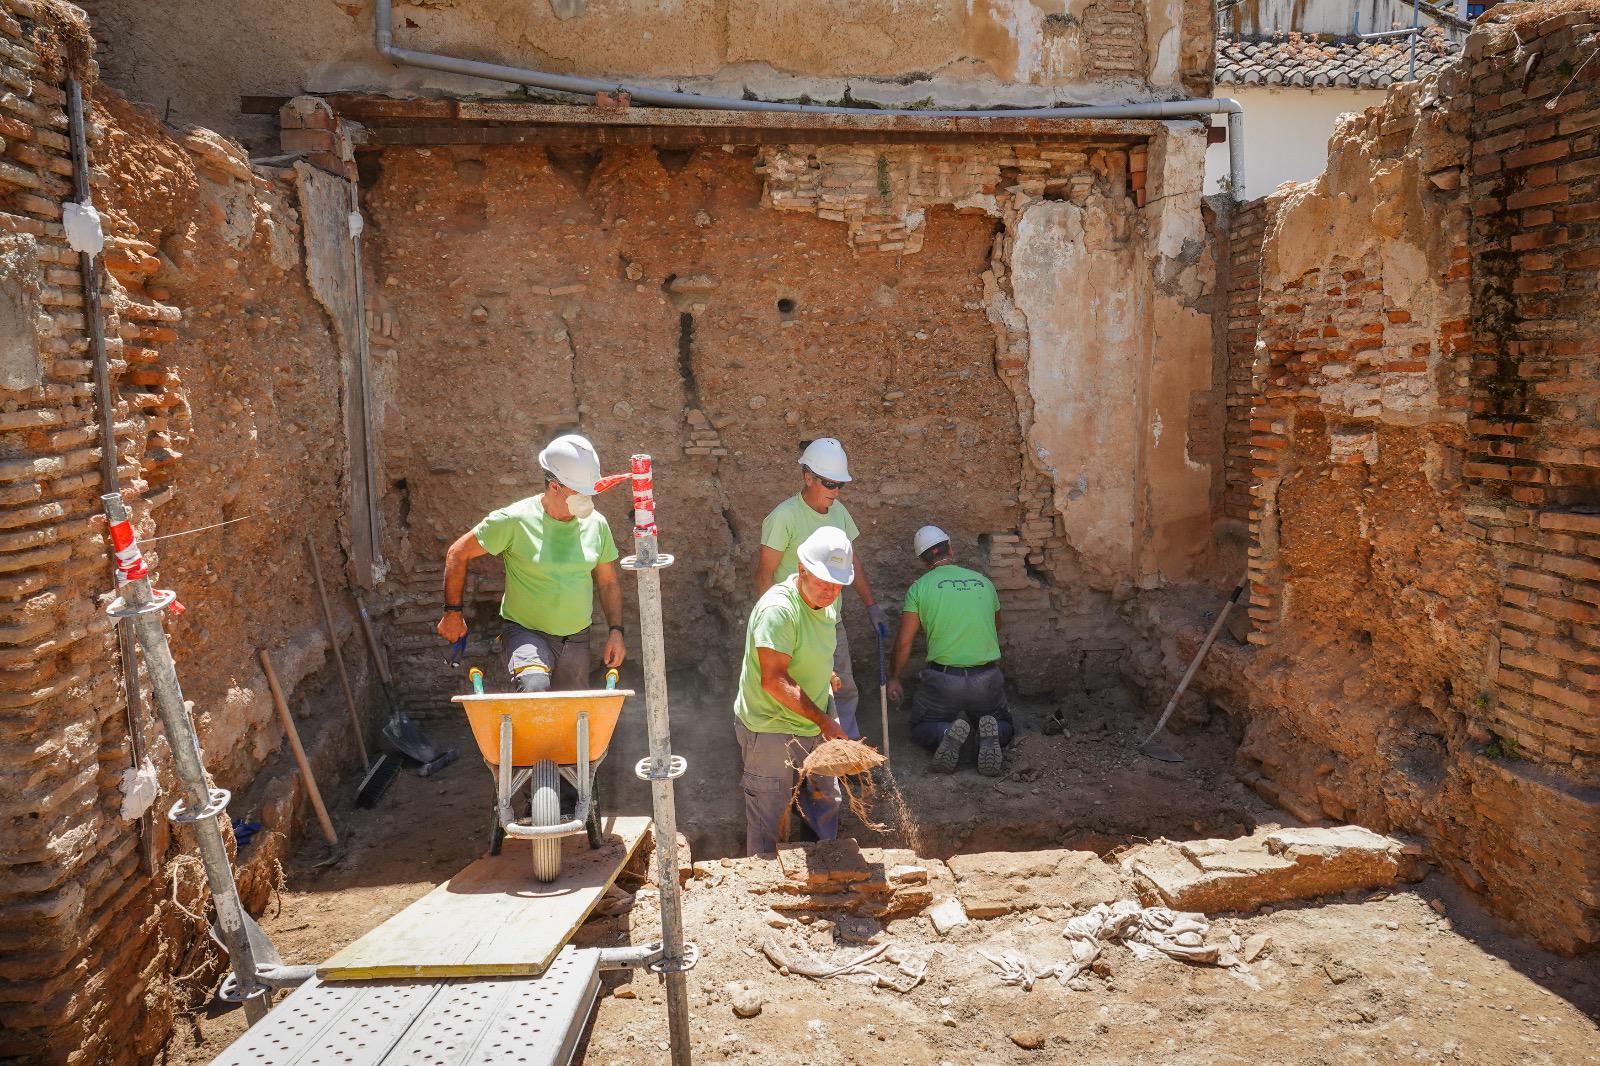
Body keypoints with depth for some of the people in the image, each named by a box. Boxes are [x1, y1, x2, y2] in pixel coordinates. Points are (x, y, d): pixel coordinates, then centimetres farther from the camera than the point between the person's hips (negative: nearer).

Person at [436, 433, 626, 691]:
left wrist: (616, 631, 2)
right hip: (525, 633, -5)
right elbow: (458, 554, -2)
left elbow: (609, 582, 12)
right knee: (535, 685, -34)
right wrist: (453, 611, 1)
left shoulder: (596, 524, 0)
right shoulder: (514, 520, -13)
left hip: (577, 640, 5)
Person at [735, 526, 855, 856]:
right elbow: (774, 680, -30)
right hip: (771, 729, -8)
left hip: (812, 728, 9)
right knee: (768, 818, 6)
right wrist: (823, 719, -28)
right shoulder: (778, 609, -27)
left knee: (826, 801, 20)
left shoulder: (824, 602, 2)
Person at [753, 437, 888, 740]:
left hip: (831, 621, 7)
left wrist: (871, 604, 12)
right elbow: (764, 574, -14)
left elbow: (851, 560, 15)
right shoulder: (784, 517, -17)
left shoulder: (838, 511, 5)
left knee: (845, 691, 14)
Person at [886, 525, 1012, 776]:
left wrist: (893, 679, 15)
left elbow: (903, 643, 0)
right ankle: (991, 735, -10)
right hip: (987, 680, 2)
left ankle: (947, 734, -12)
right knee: (1005, 726, 28)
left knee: (921, 727, 23)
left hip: (942, 680, -2)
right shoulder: (984, 582, 11)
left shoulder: (919, 587, 0)